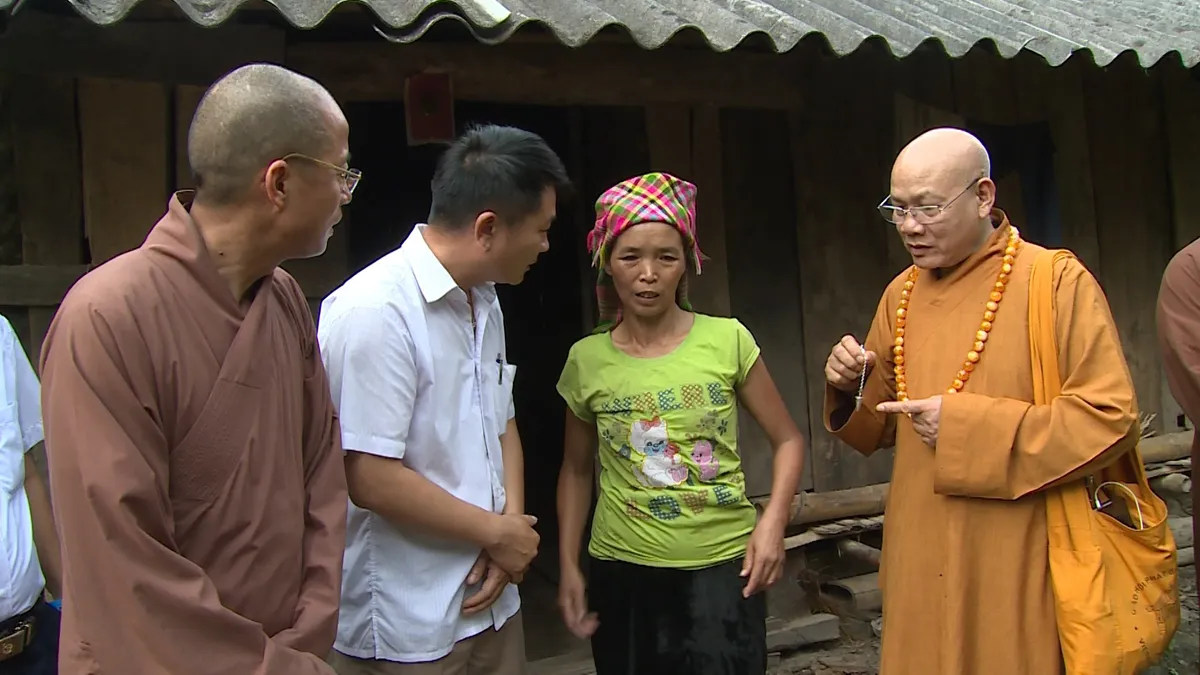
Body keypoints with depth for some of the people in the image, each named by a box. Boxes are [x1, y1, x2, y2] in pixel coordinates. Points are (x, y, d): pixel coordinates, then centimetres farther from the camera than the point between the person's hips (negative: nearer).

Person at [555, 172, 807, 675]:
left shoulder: (727, 340, -7)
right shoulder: (587, 360, -2)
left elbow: (788, 440, 3)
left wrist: (773, 521, -12)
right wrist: (568, 566, 4)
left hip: (724, 564, -1)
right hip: (623, 572, 2)